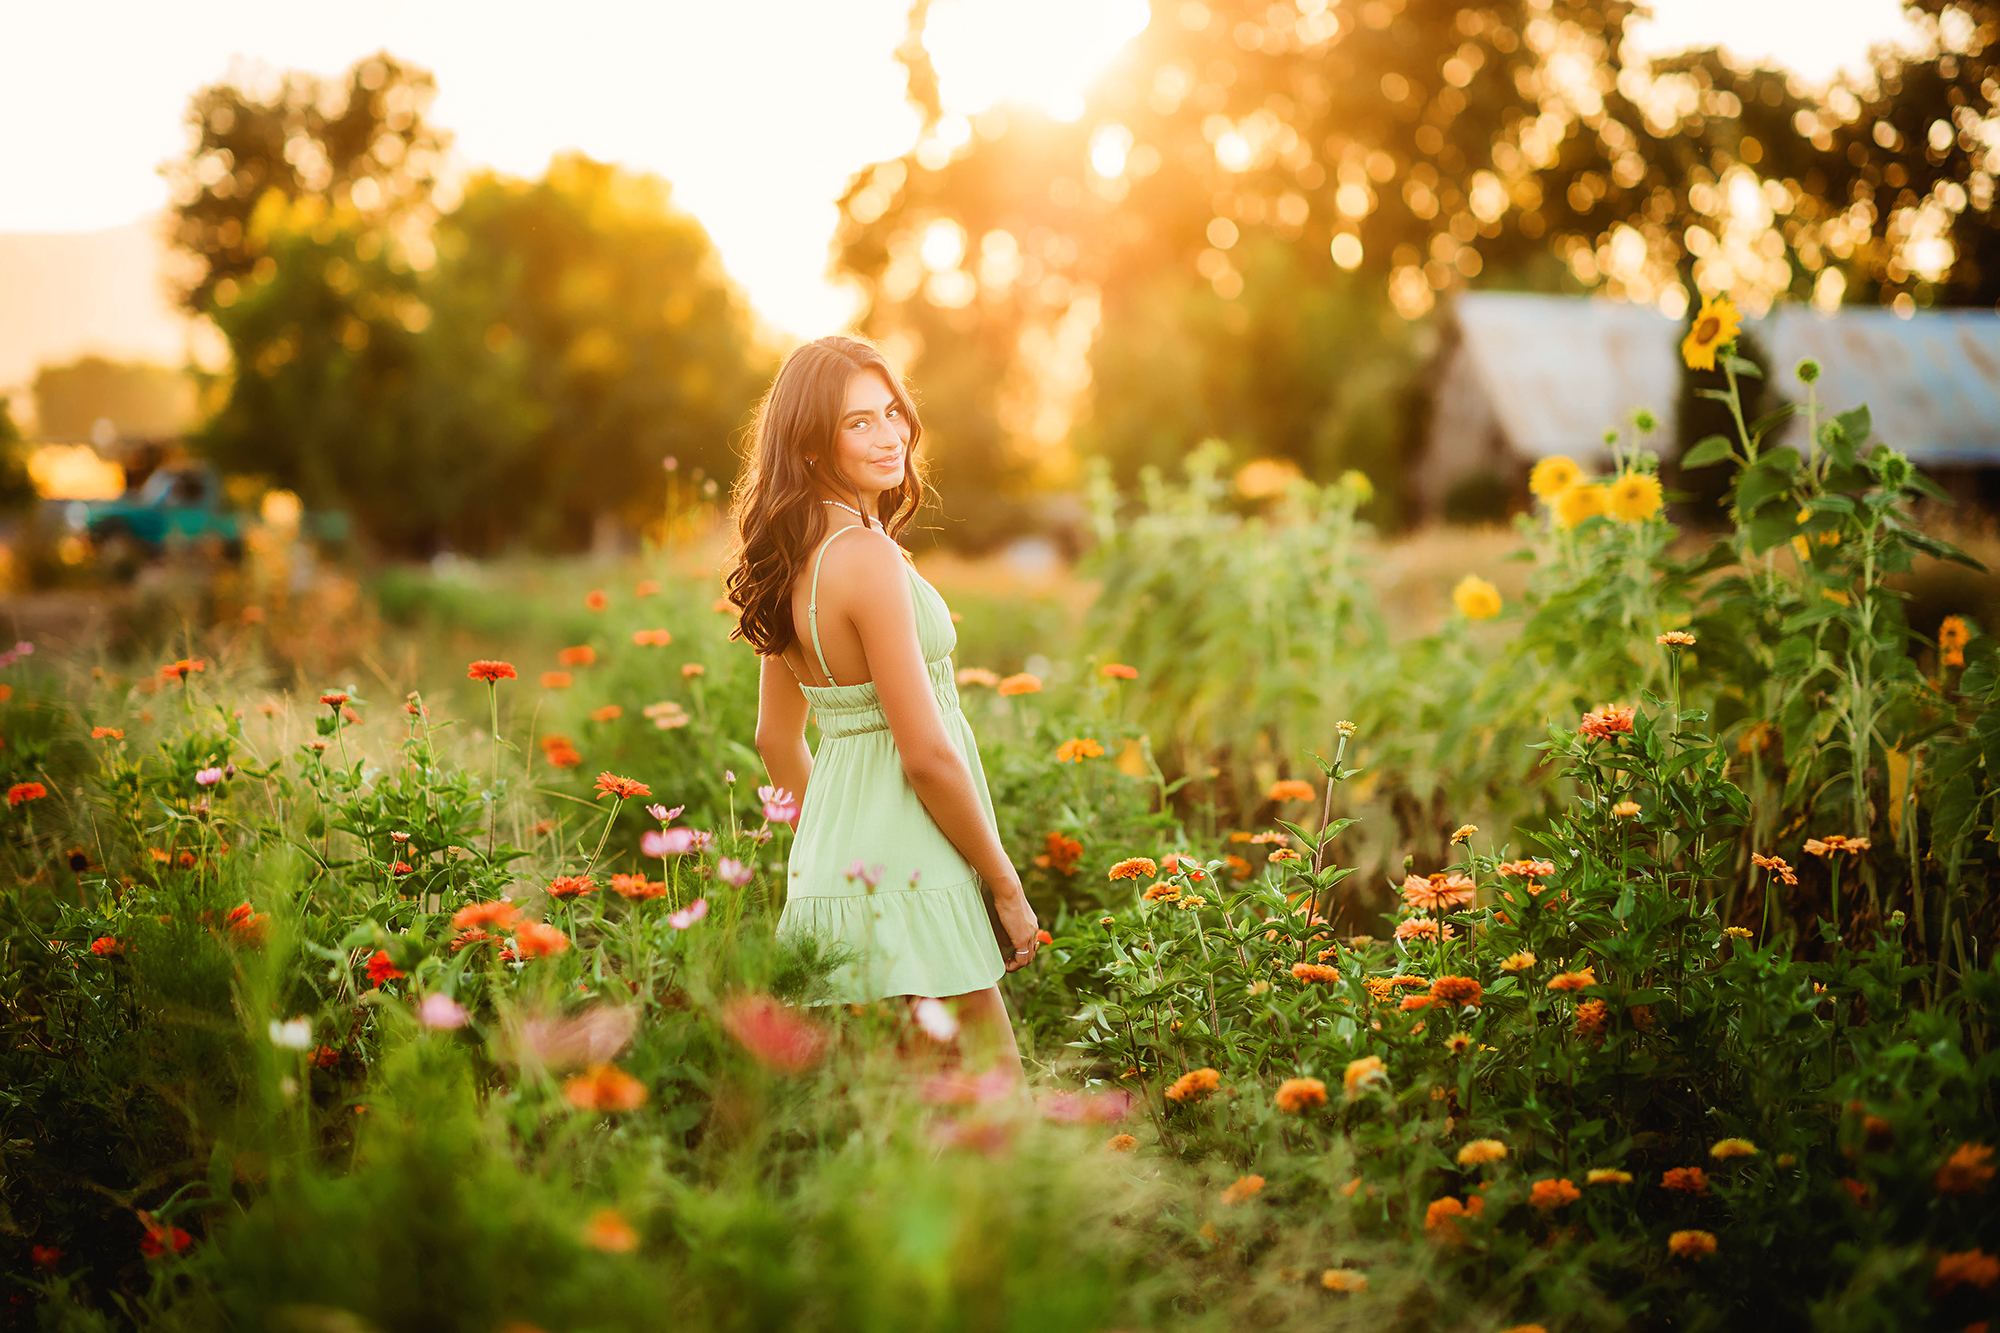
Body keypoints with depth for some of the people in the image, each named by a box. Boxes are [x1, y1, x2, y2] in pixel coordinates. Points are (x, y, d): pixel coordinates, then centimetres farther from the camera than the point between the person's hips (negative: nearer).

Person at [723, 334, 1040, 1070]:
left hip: (832, 868, 9)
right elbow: (927, 756, -20)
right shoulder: (867, 555, -20)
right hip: (905, 882, -9)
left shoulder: (793, 559, 8)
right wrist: (1007, 888, -9)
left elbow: (778, 741, 17)